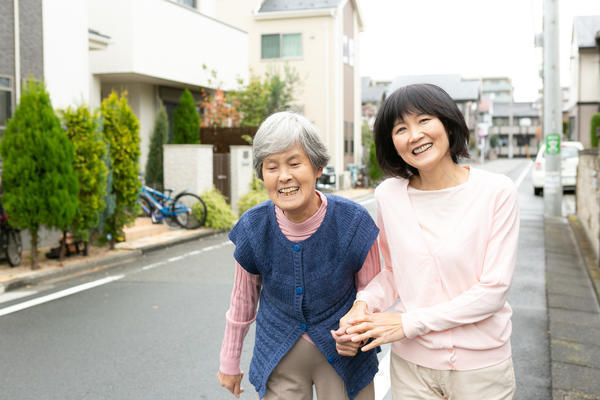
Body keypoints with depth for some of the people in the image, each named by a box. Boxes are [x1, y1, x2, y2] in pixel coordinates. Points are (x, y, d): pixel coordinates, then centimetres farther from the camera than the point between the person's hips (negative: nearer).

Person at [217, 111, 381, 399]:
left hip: (342, 353, 0)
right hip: (278, 356, 1)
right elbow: (243, 299, 1)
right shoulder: (254, 228, -16)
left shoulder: (353, 222, -20)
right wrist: (229, 362, 11)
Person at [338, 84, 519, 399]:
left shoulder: (497, 192, -13)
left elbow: (493, 290, -14)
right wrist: (365, 303, -11)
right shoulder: (389, 195, -3)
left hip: (481, 364, -2)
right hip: (411, 362, 2)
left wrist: (409, 323, -16)